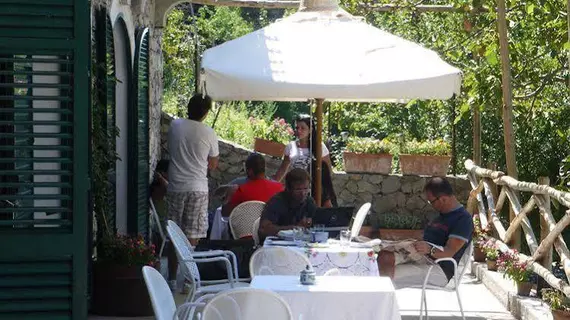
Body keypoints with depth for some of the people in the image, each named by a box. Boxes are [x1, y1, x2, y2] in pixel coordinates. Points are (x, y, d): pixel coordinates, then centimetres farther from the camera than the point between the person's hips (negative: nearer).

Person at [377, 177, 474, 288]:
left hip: (440, 269, -9)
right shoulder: (443, 215, 21)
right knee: (384, 256, -16)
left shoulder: (463, 218, -11)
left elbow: (449, 252, -21)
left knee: (390, 274, -27)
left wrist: (430, 250, -38)